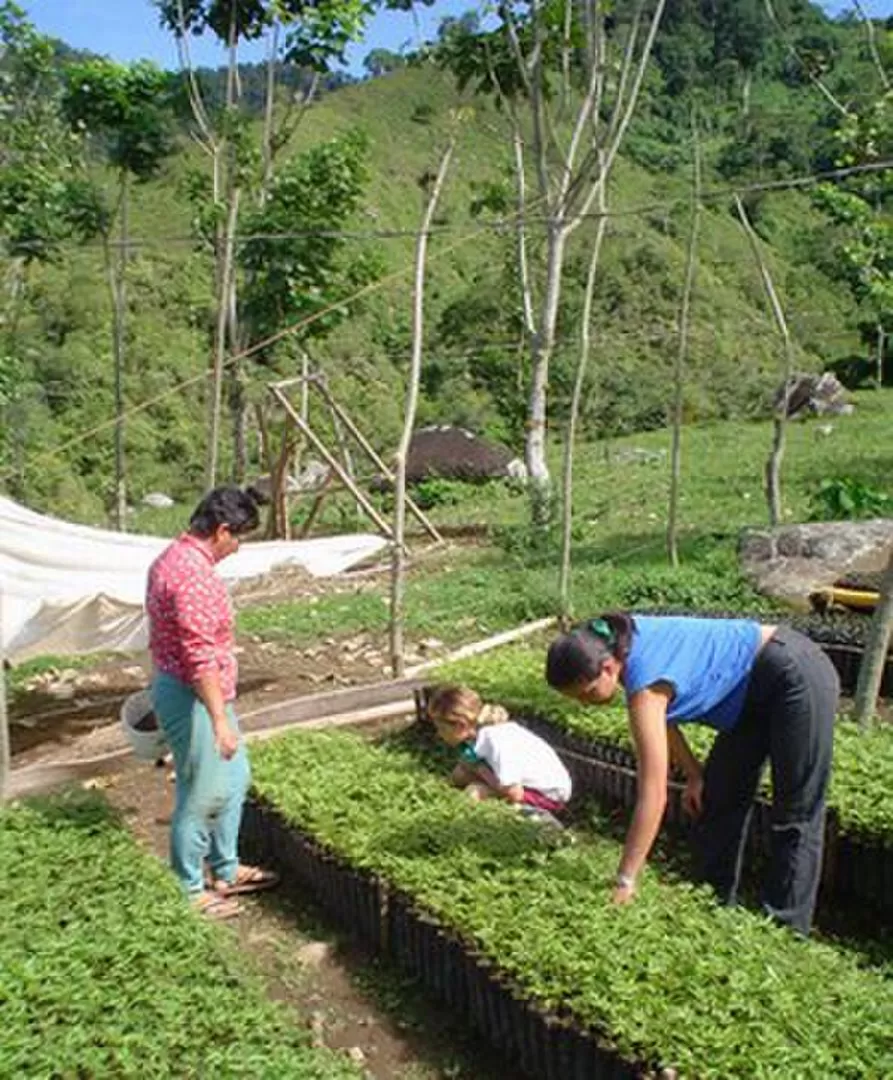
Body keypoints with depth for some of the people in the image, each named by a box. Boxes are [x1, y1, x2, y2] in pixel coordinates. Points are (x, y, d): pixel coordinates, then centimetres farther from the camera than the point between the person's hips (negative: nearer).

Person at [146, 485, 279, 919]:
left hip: (176, 685, 11)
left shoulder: (174, 557, 7)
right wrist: (220, 720, -24)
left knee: (233, 779, 20)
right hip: (193, 698, -11)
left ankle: (226, 871, 34)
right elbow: (201, 658, -28)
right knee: (201, 797, 5)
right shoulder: (195, 576, -26)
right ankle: (189, 891, 23)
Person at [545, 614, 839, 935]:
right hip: (758, 691, 9)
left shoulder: (644, 684, -32)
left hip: (798, 678, -9)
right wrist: (694, 774, 3)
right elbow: (663, 717, 7)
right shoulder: (617, 641, -10)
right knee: (717, 799, 14)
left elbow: (654, 796, -31)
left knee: (795, 817, 1)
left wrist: (624, 882, -26)